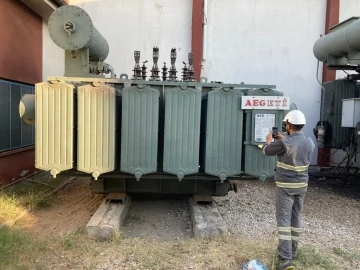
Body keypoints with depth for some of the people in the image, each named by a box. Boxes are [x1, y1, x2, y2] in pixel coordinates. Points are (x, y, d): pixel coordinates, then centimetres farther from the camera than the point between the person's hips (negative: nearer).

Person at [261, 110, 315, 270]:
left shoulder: (284, 143, -20)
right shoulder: (310, 143, 1)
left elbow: (266, 151, -3)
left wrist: (269, 141, 17)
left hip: (286, 186, -6)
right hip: (302, 185, 6)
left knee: (284, 220, -4)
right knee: (296, 219, 16)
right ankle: (292, 252, 29)